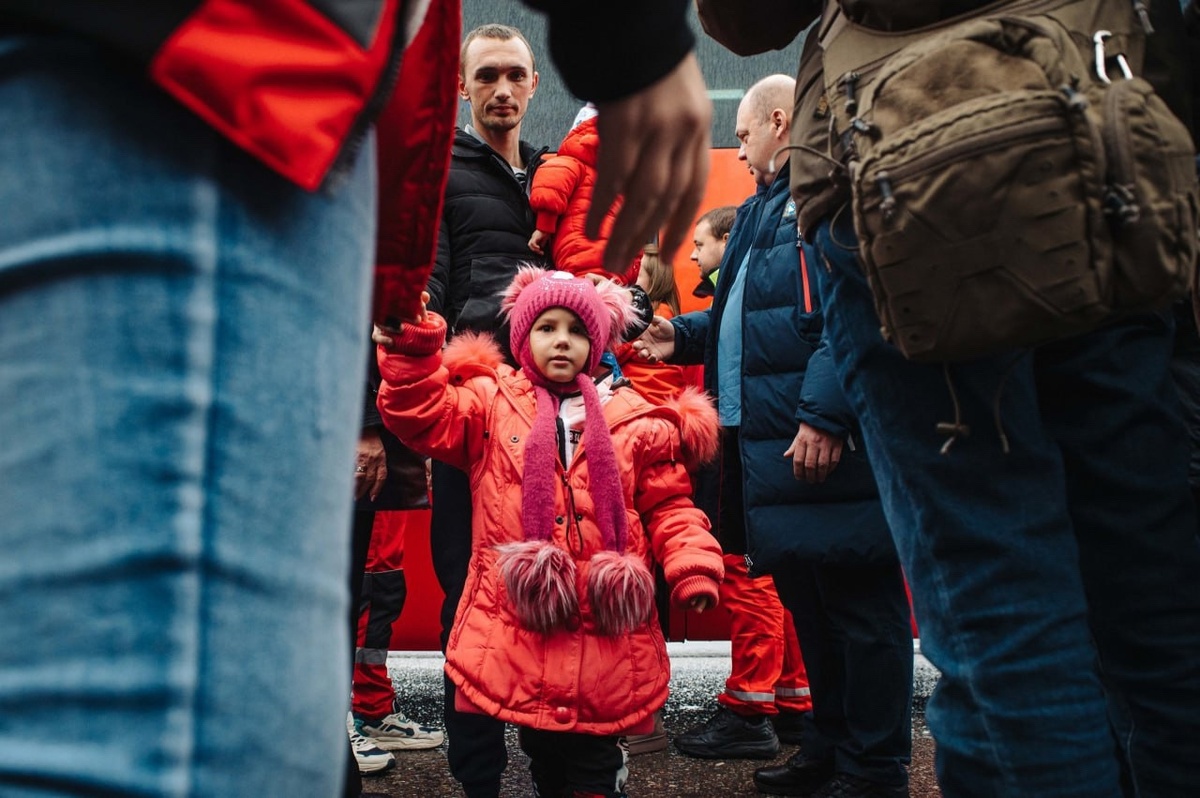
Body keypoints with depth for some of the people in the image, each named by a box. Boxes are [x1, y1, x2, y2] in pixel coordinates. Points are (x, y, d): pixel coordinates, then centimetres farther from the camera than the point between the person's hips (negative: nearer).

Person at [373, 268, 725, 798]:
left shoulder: (633, 421, 10)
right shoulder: (490, 402, 9)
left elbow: (667, 507, 10)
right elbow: (419, 413, -3)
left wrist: (693, 568, -5)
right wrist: (412, 345, -17)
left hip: (604, 633, 1)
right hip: (517, 630, 0)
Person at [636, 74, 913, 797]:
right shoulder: (766, 208, 23)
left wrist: (825, 413, -25)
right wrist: (684, 337, 22)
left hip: (822, 439, -10)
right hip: (766, 437, 10)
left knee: (858, 601, -2)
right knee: (808, 599, 16)